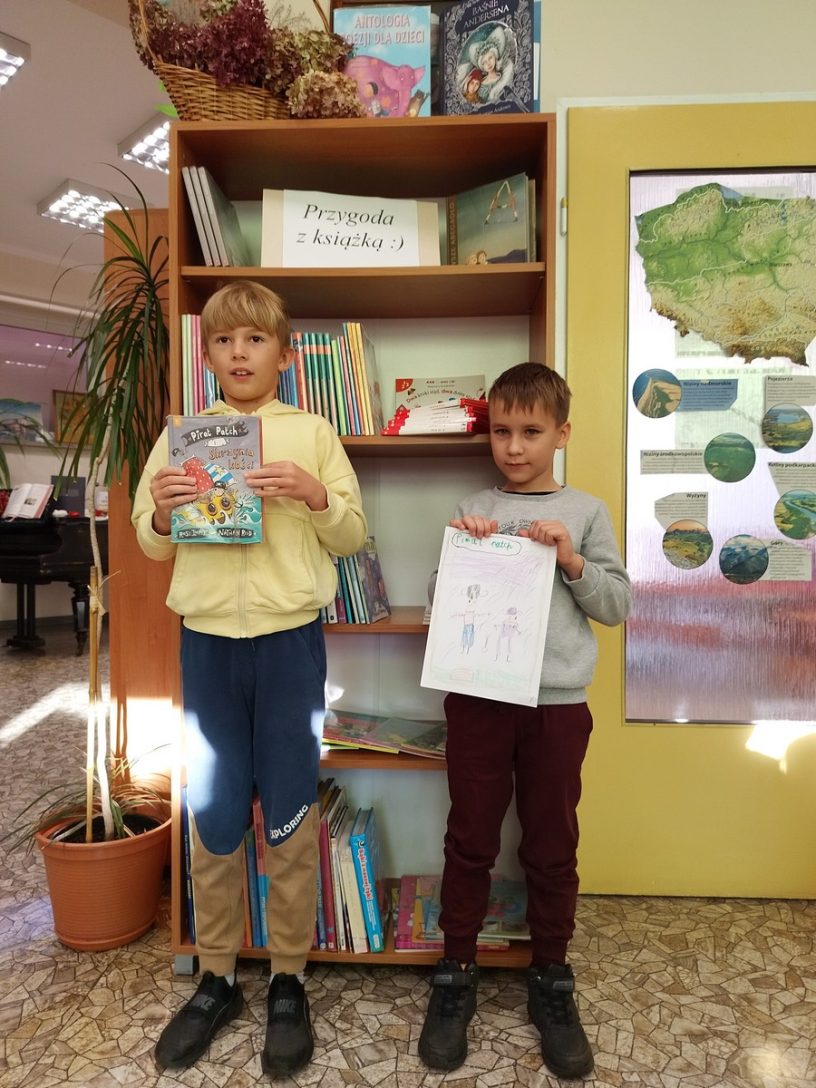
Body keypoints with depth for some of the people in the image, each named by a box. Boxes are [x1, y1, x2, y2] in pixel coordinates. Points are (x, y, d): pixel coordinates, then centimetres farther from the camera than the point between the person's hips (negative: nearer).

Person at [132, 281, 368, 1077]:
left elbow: (352, 538, 2)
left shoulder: (311, 433, 3)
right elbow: (151, 546, 10)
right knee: (212, 817, 11)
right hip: (206, 640, 2)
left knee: (290, 816, 7)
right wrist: (162, 512, -11)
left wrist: (317, 496, -16)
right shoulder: (181, 435, 8)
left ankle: (288, 983, 26)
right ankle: (215, 979, 31)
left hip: (289, 639, -2)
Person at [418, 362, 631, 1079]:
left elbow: (618, 605, 3)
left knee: (552, 846, 12)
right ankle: (456, 976, 29)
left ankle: (551, 984, 32)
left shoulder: (585, 512, 4)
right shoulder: (474, 510, 5)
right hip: (477, 697, 1)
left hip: (557, 703, 0)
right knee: (470, 840, 11)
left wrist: (572, 562, -13)